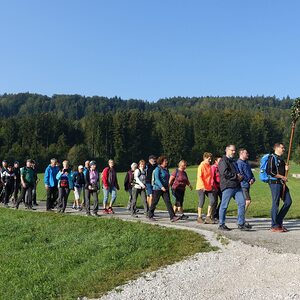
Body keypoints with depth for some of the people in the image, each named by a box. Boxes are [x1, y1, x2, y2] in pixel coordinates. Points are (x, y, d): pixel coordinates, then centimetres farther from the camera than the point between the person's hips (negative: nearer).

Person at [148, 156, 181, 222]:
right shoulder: (157, 169, -10)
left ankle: (172, 217, -12)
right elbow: (157, 179, -20)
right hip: (158, 188, -6)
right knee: (154, 202, 5)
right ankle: (150, 216, 20)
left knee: (168, 202, -4)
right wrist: (161, 186, -29)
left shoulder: (166, 169, 13)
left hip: (165, 189, 6)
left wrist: (168, 186, 20)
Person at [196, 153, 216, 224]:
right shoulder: (201, 166, -9)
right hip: (201, 187, -7)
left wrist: (211, 185, 15)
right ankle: (199, 217, 10)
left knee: (212, 200, -3)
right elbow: (199, 176, -16)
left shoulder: (209, 166, 13)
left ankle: (208, 216, 5)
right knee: (202, 202, -2)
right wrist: (203, 186, -24)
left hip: (208, 187, 7)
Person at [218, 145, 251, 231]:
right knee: (224, 205, -2)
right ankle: (221, 224, 7)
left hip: (237, 186, 9)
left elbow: (238, 172, 33)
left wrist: (240, 177, 9)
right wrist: (236, 176, -12)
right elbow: (225, 173, -18)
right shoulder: (223, 161, -5)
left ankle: (241, 223, 7)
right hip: (228, 186, -9)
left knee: (242, 203, 1)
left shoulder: (233, 161, 25)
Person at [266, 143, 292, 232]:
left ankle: (279, 221, 16)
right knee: (275, 204, -5)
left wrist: (286, 169, 5)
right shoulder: (272, 158, -9)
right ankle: (275, 226, 1)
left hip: (282, 183, 9)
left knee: (288, 201, 6)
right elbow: (270, 172, -18)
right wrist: (282, 177, -14)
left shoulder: (281, 159, 20)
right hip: (275, 183, -9)